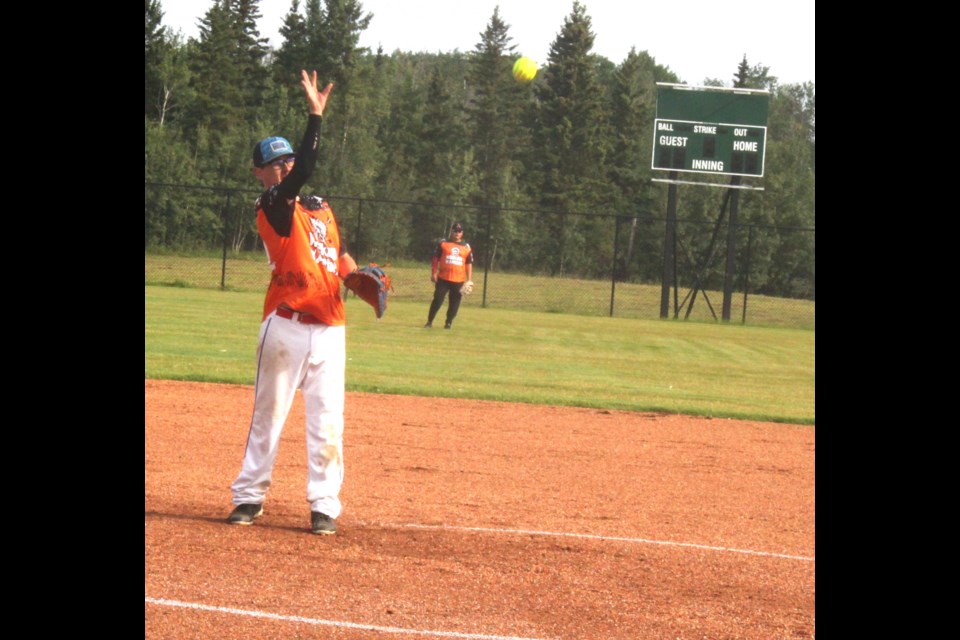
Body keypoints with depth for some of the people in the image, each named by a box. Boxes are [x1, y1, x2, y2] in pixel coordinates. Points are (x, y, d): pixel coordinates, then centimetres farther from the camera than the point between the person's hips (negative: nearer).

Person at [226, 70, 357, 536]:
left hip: (329, 329, 5)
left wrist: (351, 271, 5)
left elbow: (339, 250, 28)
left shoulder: (321, 208, 17)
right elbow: (303, 170, -23)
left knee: (327, 418, 1)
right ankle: (250, 496, 14)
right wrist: (316, 114, -27)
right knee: (269, 412, 3)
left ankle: (324, 505, 5)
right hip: (287, 326, -5)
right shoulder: (272, 206, -7)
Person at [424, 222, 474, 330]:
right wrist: (434, 273, -2)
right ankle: (429, 322, 2)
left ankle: (449, 323, 13)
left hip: (458, 280, 2)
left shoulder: (467, 247, 8)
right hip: (443, 278, -2)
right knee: (437, 300, -5)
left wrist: (469, 280, 5)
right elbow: (436, 259, 6)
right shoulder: (443, 244, 4)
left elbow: (469, 264, 11)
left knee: (454, 302, 2)